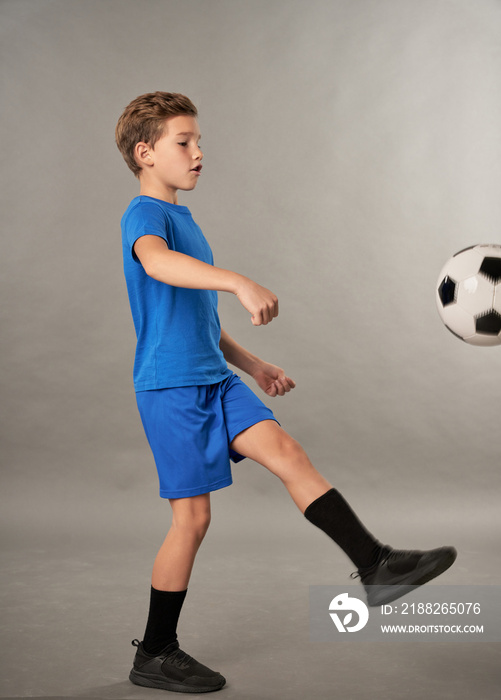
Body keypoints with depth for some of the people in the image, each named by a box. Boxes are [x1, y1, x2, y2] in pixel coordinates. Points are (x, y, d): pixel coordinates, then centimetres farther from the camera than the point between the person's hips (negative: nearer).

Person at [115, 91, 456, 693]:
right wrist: (239, 282, -50)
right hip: (170, 388, -8)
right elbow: (157, 262, -37)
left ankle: (377, 565, -13)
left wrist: (251, 364, 23)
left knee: (285, 451, -10)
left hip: (214, 379, 8)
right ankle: (154, 657, 14)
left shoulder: (182, 219, 19)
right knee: (193, 515, -2)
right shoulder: (144, 214, -10)